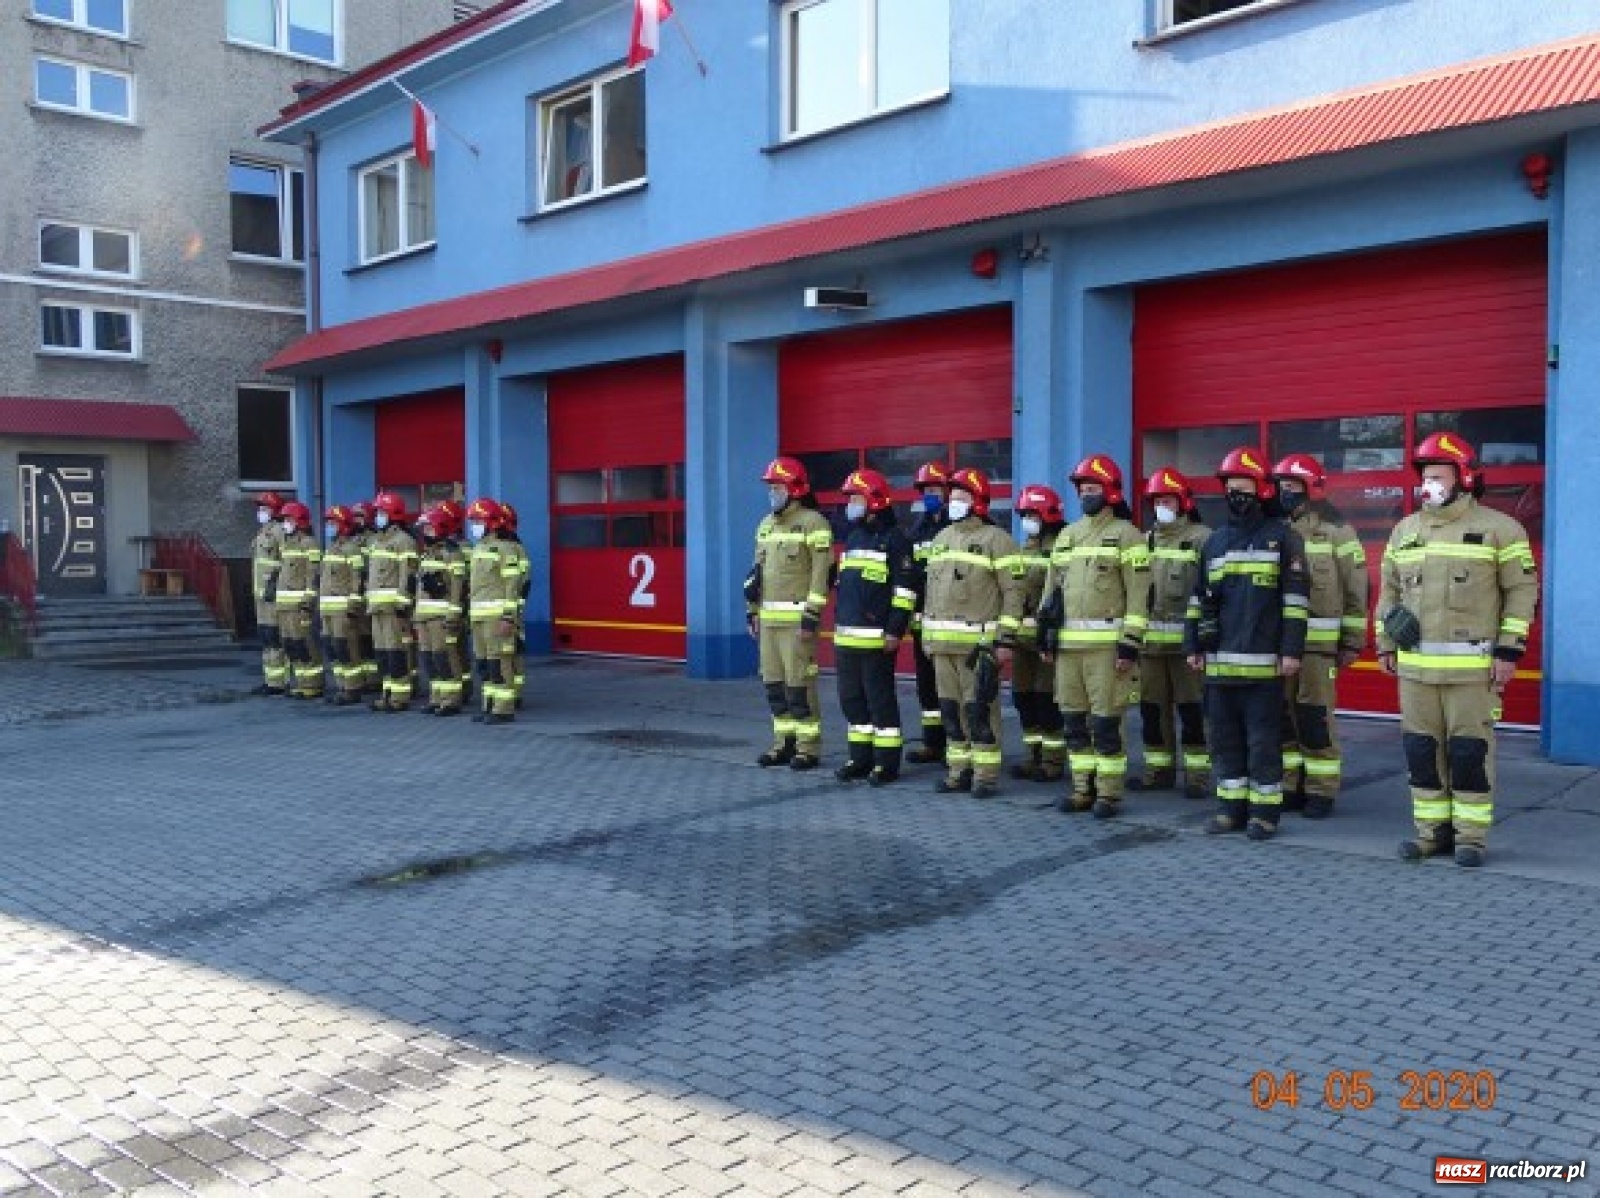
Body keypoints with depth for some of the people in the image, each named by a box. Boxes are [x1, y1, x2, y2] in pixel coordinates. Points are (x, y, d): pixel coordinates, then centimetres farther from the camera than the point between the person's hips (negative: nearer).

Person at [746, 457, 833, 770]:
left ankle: (809, 748, 1)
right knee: (774, 682, 11)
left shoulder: (812, 522, -8)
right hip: (769, 618, 8)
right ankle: (784, 743, 20)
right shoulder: (766, 525, 17)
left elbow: (821, 573, -14)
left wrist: (812, 616, -18)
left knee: (799, 683, -7)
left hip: (797, 618, -8)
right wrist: (753, 611, 16)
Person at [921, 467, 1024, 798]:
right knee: (951, 708, 11)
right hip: (943, 643, 7)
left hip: (979, 643, -7)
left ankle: (986, 774, 3)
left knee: (980, 709, -5)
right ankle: (958, 770, 21)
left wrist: (1005, 640, -14)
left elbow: (1013, 591, -10)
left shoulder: (996, 539, -6)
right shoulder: (942, 538, 17)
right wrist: (927, 635, 19)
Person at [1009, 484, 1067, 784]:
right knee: (1024, 697, 11)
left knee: (1048, 699, -4)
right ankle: (1033, 757, 21)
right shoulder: (1024, 548, 17)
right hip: (1023, 635, 8)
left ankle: (1053, 762, 5)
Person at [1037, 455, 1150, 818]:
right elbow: (1052, 587, 20)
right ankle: (1082, 788, 20)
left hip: (1107, 644, -6)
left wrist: (1130, 645, -14)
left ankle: (1109, 793, 5)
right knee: (1073, 720, 10)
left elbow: (1138, 594, -8)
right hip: (1067, 643, 6)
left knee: (1105, 722, -4)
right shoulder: (1067, 534, 17)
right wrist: (1046, 636, 15)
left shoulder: (1125, 534, -3)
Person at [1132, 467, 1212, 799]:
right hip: (1150, 640, 6)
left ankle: (1198, 774, 5)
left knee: (1192, 710, -2)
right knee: (1152, 708, 10)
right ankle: (1159, 770, 21)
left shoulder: (1201, 538, -2)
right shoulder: (1145, 541, 16)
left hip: (1187, 640, -6)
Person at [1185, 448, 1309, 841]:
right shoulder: (1214, 541, 15)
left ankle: (1264, 811, 8)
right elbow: (1197, 598, 17)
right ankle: (1231, 806, 19)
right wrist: (1193, 646, 11)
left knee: (1263, 740, 0)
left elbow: (1294, 599, -5)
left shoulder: (1282, 536, 0)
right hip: (1219, 660, 5)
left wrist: (1291, 650, -10)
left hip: (1263, 661, -5)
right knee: (1224, 737, 10)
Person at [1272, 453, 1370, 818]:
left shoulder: (1335, 530, -4)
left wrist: (1353, 641, -4)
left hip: (1319, 641, -5)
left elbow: (1356, 589, -3)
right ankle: (1290, 787, 19)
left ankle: (1321, 792, 6)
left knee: (1316, 716, -4)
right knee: (1282, 714, 8)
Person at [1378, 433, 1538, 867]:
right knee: (1421, 749, 8)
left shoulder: (1498, 528, -1)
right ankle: (1432, 830, 18)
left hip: (1473, 666, -5)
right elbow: (1389, 590, 19)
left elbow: (1522, 591, -2)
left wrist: (1509, 651, -7)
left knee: (1469, 750, 0)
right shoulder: (1404, 530, 13)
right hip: (1415, 665, 5)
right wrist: (1385, 644, 14)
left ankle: (1471, 834, 11)